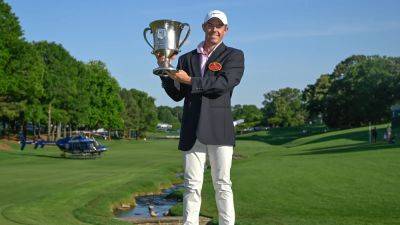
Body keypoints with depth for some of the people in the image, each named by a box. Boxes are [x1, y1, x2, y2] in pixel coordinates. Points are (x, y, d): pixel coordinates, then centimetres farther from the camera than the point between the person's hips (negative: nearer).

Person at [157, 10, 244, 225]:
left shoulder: (234, 56, 9)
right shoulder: (186, 59, 18)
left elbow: (225, 83, -10)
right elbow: (177, 94, 14)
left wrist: (190, 81, -9)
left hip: (219, 129, -2)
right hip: (192, 131, 3)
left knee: (222, 184, 0)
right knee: (192, 185, 2)